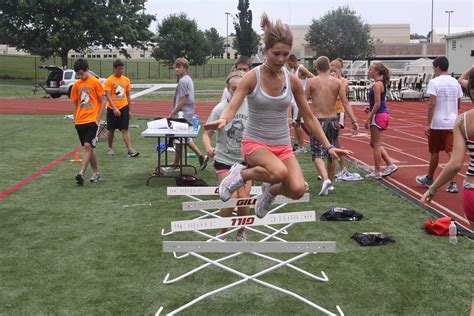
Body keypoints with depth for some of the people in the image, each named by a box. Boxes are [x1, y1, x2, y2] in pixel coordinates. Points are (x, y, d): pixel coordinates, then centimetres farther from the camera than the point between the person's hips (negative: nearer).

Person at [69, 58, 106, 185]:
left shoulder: (96, 82, -5)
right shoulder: (76, 85, 9)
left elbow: (103, 101, -4)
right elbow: (76, 104, 17)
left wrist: (98, 119, -9)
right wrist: (75, 119, 10)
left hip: (92, 121, -5)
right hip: (80, 122, 5)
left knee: (88, 146, -15)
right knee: (89, 147, 11)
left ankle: (81, 174, -19)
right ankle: (96, 173, 21)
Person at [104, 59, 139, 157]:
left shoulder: (126, 80, 7)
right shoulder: (109, 80, -6)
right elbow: (107, 95, -13)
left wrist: (129, 110, 13)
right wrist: (114, 108, -24)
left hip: (124, 107, 2)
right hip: (112, 108, -2)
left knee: (125, 129, -5)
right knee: (111, 130, 10)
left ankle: (130, 150, -12)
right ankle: (110, 148, 27)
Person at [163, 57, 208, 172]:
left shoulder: (183, 81, -16)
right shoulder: (188, 79, 14)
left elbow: (183, 101, -20)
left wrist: (172, 113, -15)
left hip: (182, 115, -10)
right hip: (188, 114, 10)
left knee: (178, 139, 1)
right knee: (186, 139, 18)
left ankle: (176, 164, 11)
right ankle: (201, 157, 17)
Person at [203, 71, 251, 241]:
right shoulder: (220, 109, -12)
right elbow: (207, 133, -7)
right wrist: (208, 148, -27)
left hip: (245, 160, 2)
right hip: (224, 160, -2)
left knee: (244, 199, -2)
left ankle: (240, 234, 25)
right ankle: (222, 233, 14)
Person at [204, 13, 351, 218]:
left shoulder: (292, 80, 0)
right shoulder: (252, 77, -10)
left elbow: (309, 118, 7)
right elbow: (232, 108, -16)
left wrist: (328, 146, 3)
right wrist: (223, 120, -40)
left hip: (283, 146, 4)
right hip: (255, 142, -3)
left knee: (298, 190, -20)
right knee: (279, 172, -35)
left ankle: (270, 191, 15)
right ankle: (242, 174, -3)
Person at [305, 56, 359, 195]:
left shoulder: (311, 81, -4)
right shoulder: (338, 82, 2)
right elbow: (345, 102, -5)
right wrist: (354, 121, -5)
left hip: (318, 121, -3)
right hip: (333, 120, 3)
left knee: (317, 154, -2)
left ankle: (325, 179, -25)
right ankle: (330, 183, 27)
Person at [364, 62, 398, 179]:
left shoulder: (377, 85, -16)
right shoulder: (381, 83, 13)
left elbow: (377, 104, -20)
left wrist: (368, 119, -18)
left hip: (378, 116, -10)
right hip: (383, 114, 10)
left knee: (376, 144, -1)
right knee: (374, 143, 17)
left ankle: (377, 172, 7)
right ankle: (390, 164, 17)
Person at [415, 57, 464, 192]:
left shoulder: (434, 82, -10)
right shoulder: (455, 82, 7)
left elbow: (432, 104, -16)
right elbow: (458, 104, 13)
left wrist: (428, 124, -14)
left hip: (437, 123, -4)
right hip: (452, 123, 4)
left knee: (434, 152, 11)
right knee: (451, 152, 0)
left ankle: (429, 179, 29)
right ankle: (453, 183, -7)